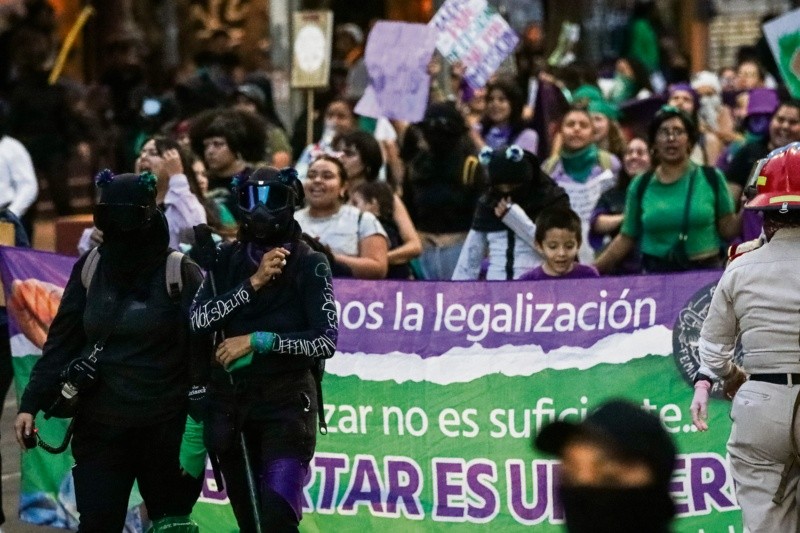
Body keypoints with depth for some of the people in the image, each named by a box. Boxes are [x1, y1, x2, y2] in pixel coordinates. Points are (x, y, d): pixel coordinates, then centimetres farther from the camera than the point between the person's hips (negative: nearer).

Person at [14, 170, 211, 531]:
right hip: (100, 425, 3)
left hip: (165, 426, -3)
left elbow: (203, 344, -12)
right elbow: (62, 341, 7)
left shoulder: (179, 271, -7)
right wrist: (32, 403, 1)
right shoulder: (90, 269, 5)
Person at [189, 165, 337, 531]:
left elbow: (326, 341, -11)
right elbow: (199, 319, -8)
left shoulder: (309, 264, -6)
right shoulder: (228, 259, 5)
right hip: (232, 401, 4)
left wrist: (260, 340, -19)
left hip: (287, 402, -4)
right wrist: (254, 282, -17)